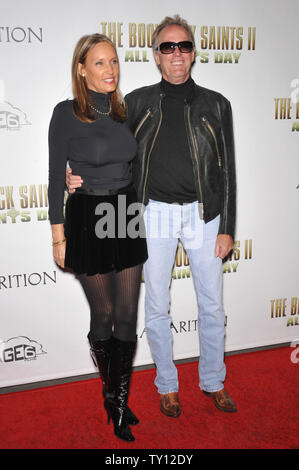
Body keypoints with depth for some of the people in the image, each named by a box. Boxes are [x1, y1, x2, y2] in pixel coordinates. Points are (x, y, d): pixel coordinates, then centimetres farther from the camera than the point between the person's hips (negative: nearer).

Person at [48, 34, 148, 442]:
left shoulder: (122, 111, 7)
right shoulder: (67, 113, -8)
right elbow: (56, 178, -7)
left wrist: (140, 217, 15)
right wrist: (59, 236, -8)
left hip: (127, 218, 5)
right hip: (88, 220, -5)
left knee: (128, 314, 6)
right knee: (103, 313, 8)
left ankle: (120, 401, 23)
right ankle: (111, 393, 34)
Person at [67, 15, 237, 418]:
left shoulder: (215, 105, 5)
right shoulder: (137, 103, 4)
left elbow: (226, 170, 5)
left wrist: (227, 228, 1)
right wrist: (80, 177, -12)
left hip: (202, 213, 1)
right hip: (155, 214, 0)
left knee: (212, 304, 9)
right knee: (157, 306, 7)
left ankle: (213, 382, 31)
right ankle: (167, 385, 29)